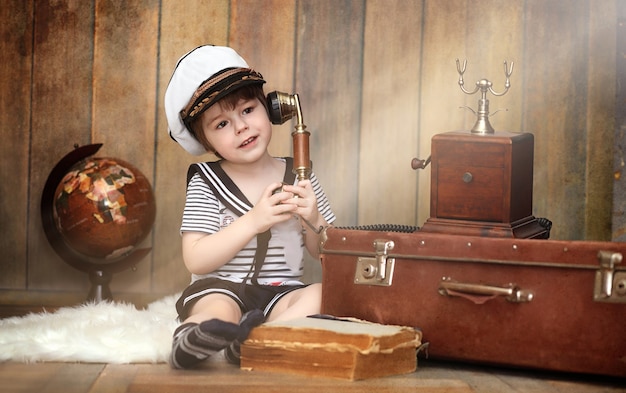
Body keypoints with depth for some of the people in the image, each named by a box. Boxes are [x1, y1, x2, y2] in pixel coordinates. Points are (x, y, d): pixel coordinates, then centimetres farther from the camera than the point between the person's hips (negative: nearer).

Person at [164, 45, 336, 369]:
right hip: (219, 288, -3)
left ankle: (251, 341, -41)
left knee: (323, 294, -27)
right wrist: (254, 221, -19)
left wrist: (313, 221, -10)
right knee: (219, 312, -35)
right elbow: (196, 260, -11)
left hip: (281, 292, 3)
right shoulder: (205, 183, 0)